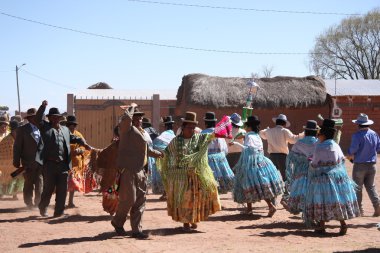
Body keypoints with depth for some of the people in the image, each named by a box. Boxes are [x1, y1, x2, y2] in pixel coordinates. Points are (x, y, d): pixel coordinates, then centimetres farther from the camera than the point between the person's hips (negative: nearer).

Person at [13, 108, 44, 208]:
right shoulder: (22, 130, 0)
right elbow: (17, 146, -1)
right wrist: (16, 161, -5)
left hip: (41, 162, 2)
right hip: (29, 162, -2)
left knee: (40, 183, 3)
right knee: (29, 183, 5)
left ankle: (38, 202, 13)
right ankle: (29, 202, 16)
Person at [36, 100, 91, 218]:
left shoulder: (65, 129, 19)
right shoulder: (45, 127, 4)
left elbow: (73, 138, 24)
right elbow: (38, 118, -9)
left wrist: (84, 143, 9)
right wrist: (43, 106, -21)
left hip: (63, 165, 4)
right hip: (49, 164, -4)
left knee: (62, 190, 5)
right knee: (48, 189, 3)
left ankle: (59, 211, 14)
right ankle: (43, 208, 25)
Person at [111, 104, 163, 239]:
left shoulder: (141, 132, 21)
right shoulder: (127, 129, -7)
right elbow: (126, 118, -30)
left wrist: (159, 154, 45)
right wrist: (132, 107, -12)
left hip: (140, 171, 9)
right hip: (128, 170, -9)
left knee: (140, 200, 7)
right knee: (129, 199, -6)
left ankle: (136, 230, 12)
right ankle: (117, 222, 19)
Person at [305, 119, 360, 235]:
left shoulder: (319, 147, -13)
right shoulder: (336, 146, 4)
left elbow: (315, 165, -8)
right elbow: (342, 161, 12)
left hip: (322, 177, -5)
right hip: (338, 176, 5)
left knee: (322, 201, 2)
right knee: (339, 199, 8)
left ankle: (321, 226, 5)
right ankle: (343, 224, 5)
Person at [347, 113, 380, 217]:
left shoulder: (357, 135, -17)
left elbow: (353, 148, -23)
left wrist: (350, 154, -1)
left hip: (359, 165, -5)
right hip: (372, 165, 5)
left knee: (358, 188, 8)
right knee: (371, 186, 14)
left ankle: (359, 209, 12)